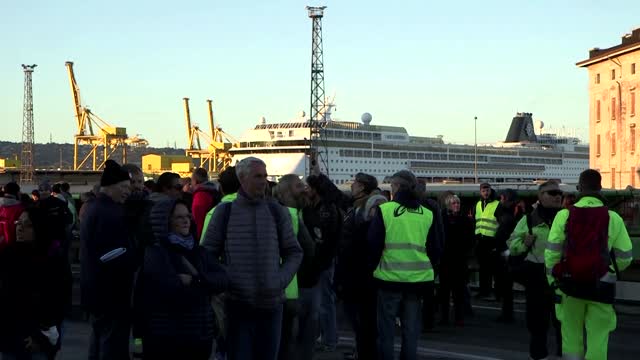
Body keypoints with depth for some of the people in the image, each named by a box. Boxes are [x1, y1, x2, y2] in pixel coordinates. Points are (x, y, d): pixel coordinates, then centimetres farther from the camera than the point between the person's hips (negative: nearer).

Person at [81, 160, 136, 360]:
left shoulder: (93, 207, 13)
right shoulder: (110, 212, -21)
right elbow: (114, 256, -27)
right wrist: (138, 261, -12)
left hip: (97, 289, 11)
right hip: (111, 291, -11)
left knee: (100, 340, 20)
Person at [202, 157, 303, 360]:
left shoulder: (277, 212, 6)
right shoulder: (224, 212, 2)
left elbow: (294, 252, 11)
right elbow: (208, 254, 6)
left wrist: (281, 280, -4)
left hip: (271, 304, 2)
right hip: (237, 304, -2)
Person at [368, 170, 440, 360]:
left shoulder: (385, 210, -7)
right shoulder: (427, 214, 3)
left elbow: (373, 244, -6)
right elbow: (435, 249, 8)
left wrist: (371, 268, 9)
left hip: (390, 277, -3)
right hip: (417, 279, 3)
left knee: (386, 328, 8)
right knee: (411, 329, 12)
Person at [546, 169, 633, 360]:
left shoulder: (564, 215, -5)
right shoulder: (613, 218, -6)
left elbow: (552, 252, -7)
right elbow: (624, 258, -4)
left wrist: (552, 279, 5)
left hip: (570, 283, 1)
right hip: (601, 286, -1)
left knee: (571, 334, 15)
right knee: (598, 337, 5)